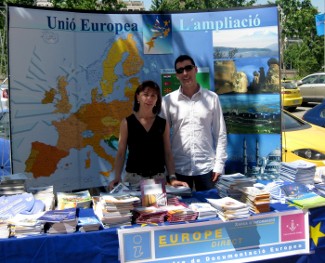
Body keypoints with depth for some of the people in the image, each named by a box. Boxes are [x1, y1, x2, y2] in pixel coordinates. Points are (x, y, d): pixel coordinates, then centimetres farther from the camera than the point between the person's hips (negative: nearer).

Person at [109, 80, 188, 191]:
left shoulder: (163, 123, 6)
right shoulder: (127, 122, 0)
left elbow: (167, 153, 7)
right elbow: (121, 153, 0)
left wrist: (172, 178, -4)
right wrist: (117, 177, -12)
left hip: (158, 178, 2)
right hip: (134, 178, -2)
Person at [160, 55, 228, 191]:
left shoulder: (212, 98, 0)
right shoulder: (168, 100, 0)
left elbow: (220, 133, 3)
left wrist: (219, 164, -1)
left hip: (206, 167, 0)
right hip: (179, 168, 0)